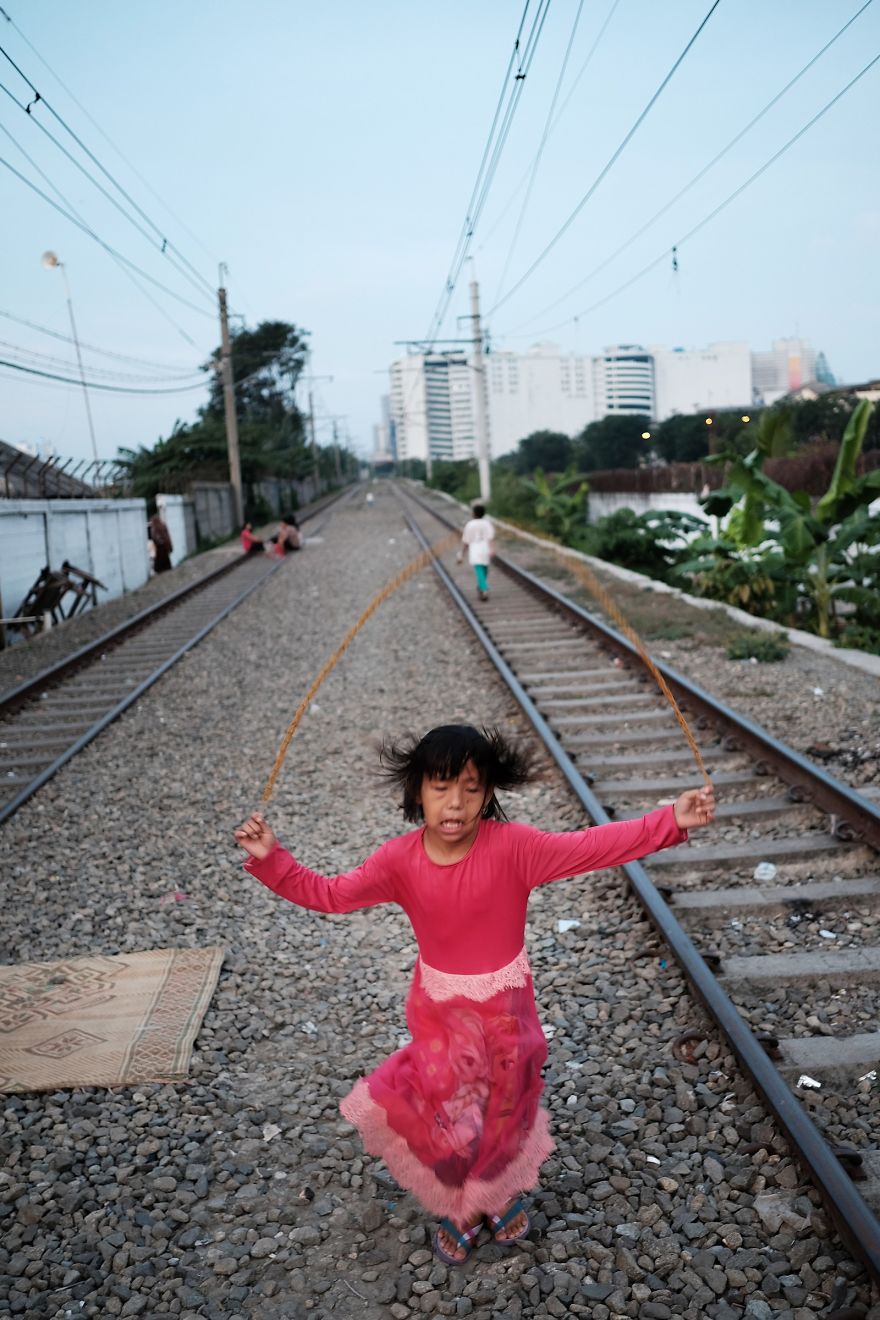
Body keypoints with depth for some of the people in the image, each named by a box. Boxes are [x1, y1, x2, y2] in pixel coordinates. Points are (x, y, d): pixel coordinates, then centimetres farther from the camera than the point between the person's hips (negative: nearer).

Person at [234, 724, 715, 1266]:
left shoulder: (512, 845, -24)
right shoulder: (401, 859, -17)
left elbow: (591, 847, -29)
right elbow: (328, 894, -12)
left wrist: (670, 822, -39)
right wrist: (270, 859, -24)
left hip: (504, 1007, -1)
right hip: (439, 1008, 1)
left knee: (506, 1105, 21)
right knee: (443, 1110, 14)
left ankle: (506, 1193, 53)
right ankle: (459, 1208, 45)